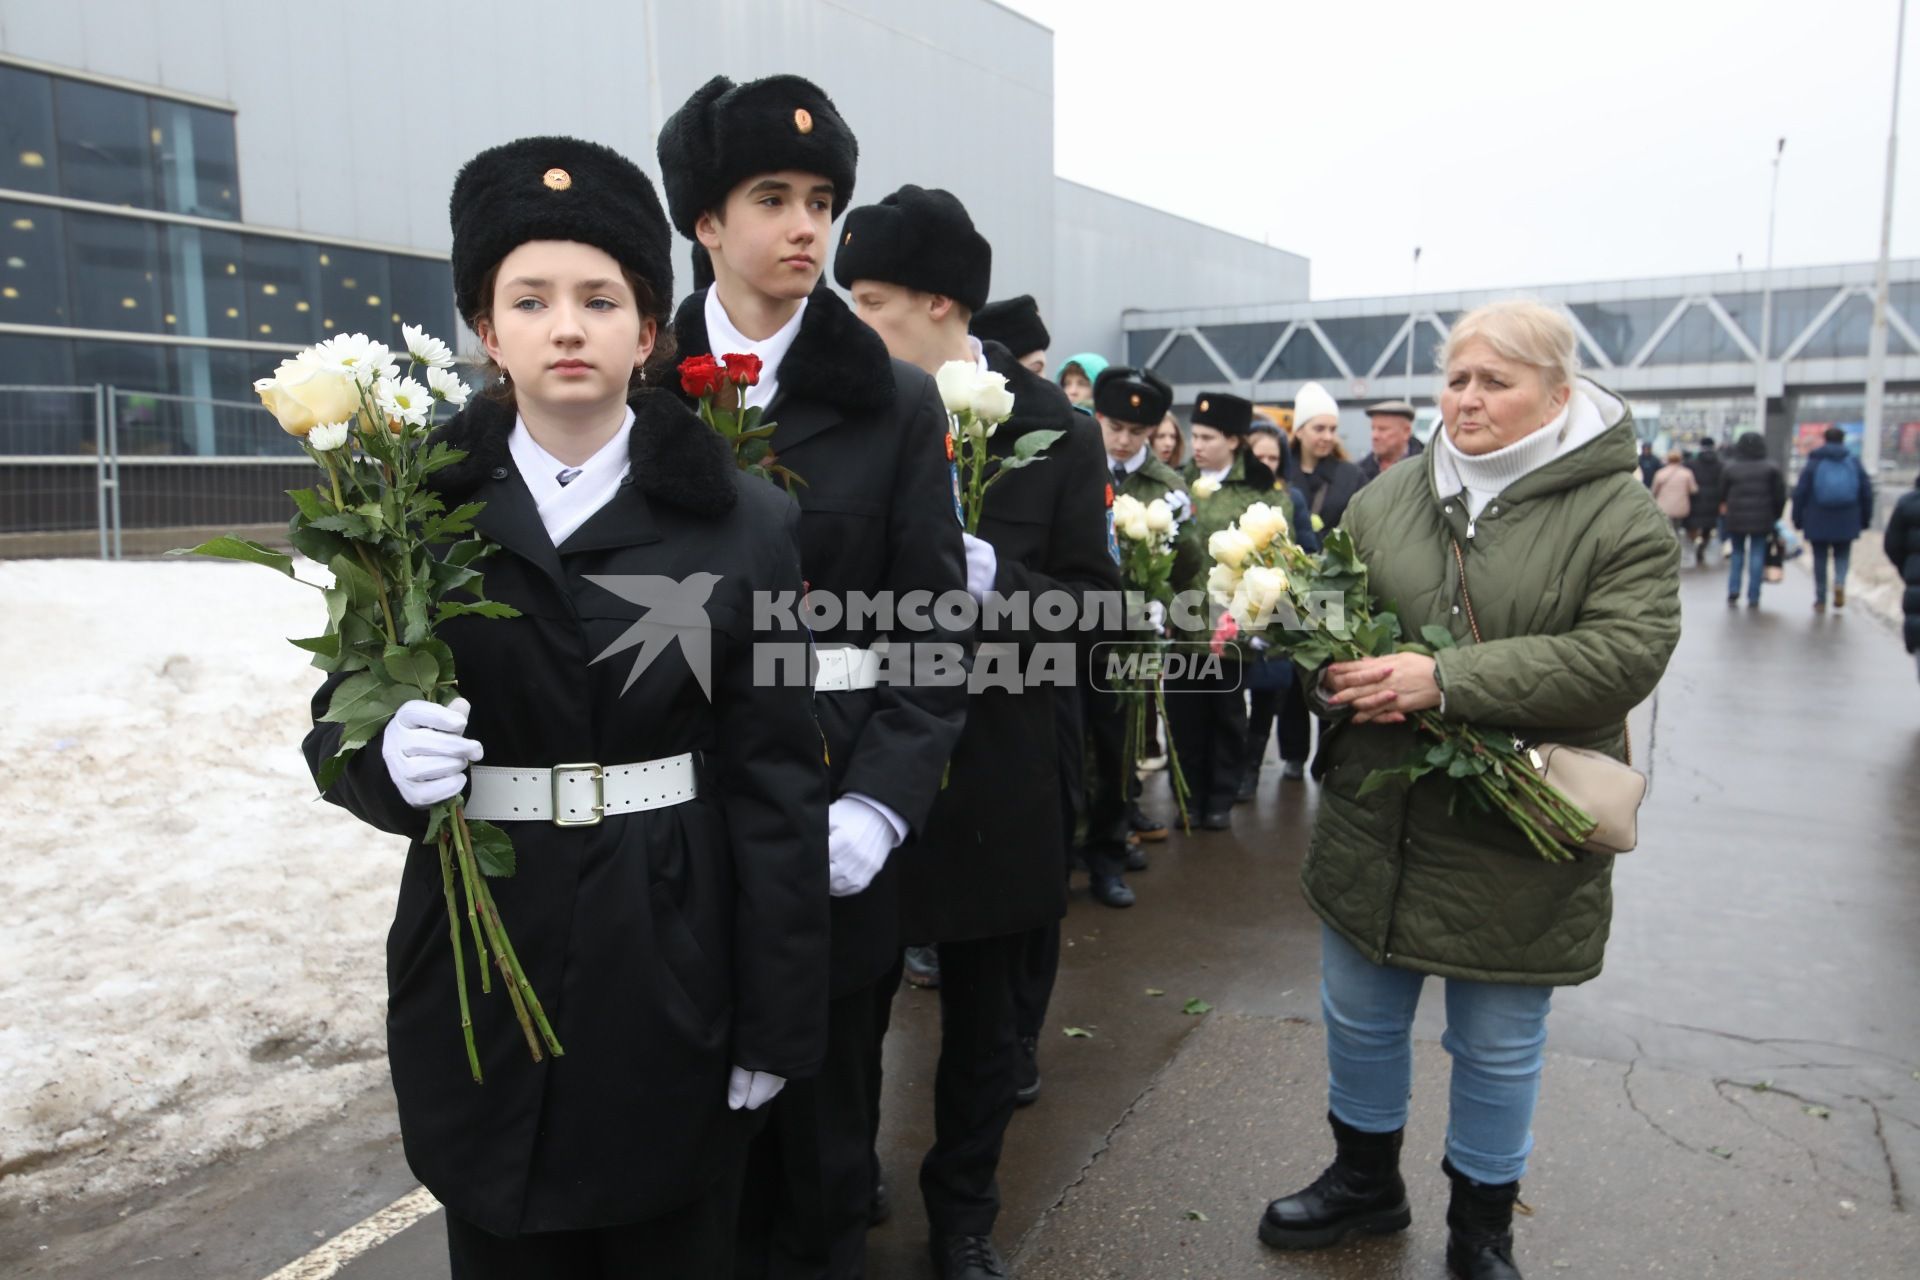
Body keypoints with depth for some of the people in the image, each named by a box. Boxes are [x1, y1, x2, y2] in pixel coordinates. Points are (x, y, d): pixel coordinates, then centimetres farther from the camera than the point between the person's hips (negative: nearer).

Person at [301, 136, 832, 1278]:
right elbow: (337, 723, 5)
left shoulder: (744, 521, -4)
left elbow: (777, 782, -4)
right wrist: (390, 763, -20)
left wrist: (777, 1025, -4)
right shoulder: (422, 508, 1)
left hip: (673, 973, -1)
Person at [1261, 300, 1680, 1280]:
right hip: (1374, 823, 4)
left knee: (1496, 1046, 13)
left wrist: (1447, 681, -27)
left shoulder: (1618, 515, -9)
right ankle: (1364, 1180, 43)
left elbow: (1625, 653, -20)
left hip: (1514, 845, -4)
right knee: (1359, 1017, 18)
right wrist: (1335, 670, -15)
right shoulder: (1387, 499, 4)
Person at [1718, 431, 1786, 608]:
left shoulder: (1730, 468, -1)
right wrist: (1775, 515, 8)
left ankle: (1733, 590, 5)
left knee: (1737, 553, 16)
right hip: (1762, 519, -1)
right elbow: (1780, 495, -4)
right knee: (1757, 555, 3)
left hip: (1736, 518, 1)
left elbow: (1723, 494, 3)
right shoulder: (1771, 468, -4)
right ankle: (1753, 597, 1)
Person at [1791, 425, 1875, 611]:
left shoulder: (1813, 463, -2)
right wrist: (1865, 519, 14)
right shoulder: (1854, 463, 4)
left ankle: (1820, 600, 9)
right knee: (1842, 555, 16)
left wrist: (1798, 519, 2)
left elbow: (1800, 493, -5)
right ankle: (1840, 583, -13)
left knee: (1820, 559, 7)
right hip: (1846, 523, 1)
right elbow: (1866, 493, 5)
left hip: (1818, 521, -1)